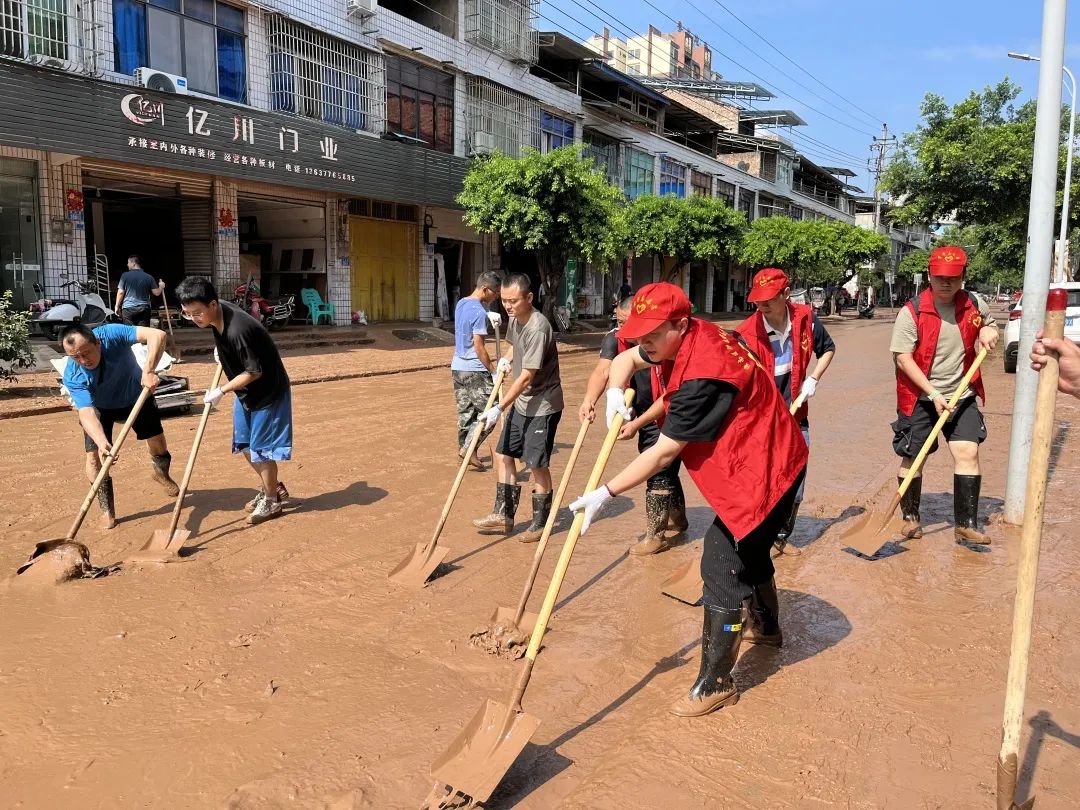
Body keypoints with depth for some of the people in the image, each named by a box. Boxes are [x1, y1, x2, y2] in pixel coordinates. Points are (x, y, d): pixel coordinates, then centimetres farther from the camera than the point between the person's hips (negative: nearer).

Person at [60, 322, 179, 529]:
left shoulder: (111, 335, -37)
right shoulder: (73, 376, -34)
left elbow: (157, 335, -48)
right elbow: (86, 412, -43)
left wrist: (148, 371, -59)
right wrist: (101, 442, -61)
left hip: (136, 396, 1)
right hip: (99, 407, 0)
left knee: (158, 442, 0)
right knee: (94, 456, -12)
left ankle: (161, 474, 34)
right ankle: (107, 511, 4)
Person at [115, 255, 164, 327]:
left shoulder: (125, 276, -1)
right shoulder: (149, 277, 3)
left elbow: (120, 292, -1)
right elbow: (156, 292, 3)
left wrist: (117, 306, 9)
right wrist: (161, 287, 25)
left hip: (128, 308, -1)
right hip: (144, 309, 1)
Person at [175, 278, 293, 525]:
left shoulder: (238, 330, -34)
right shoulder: (218, 313, -8)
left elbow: (254, 372, -26)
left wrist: (221, 391, -21)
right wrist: (221, 350, 7)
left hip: (267, 391, -9)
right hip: (246, 392, 9)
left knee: (260, 447, 0)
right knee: (244, 443, 15)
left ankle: (272, 500, 18)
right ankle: (271, 487, 33)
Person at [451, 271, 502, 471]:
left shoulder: (461, 304, 9)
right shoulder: (479, 312, -17)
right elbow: (479, 347, -19)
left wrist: (489, 317, 7)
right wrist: (493, 370, -12)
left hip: (457, 367, 9)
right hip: (475, 371, -9)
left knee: (465, 412, 15)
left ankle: (463, 448, 22)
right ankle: (468, 448, -5)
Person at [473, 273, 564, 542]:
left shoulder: (538, 329, -25)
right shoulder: (514, 319, 2)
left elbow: (526, 377, -26)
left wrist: (499, 409, -27)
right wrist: (505, 359, 3)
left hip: (542, 405, -9)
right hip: (521, 403, 9)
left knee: (537, 464, 0)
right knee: (503, 454, 11)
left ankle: (540, 522, 17)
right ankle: (504, 514, 23)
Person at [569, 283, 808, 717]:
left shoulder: (701, 375, -32)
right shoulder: (692, 336, -4)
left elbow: (664, 453, -29)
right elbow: (625, 360, 9)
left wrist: (606, 493, -26)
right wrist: (615, 394, -12)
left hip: (763, 469, -11)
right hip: (758, 458, 11)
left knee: (721, 564, -10)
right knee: (748, 546, 27)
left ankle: (715, 683, 1)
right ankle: (765, 625, 52)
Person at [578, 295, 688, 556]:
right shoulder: (614, 340, -12)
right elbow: (602, 371, -27)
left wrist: (637, 424, -34)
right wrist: (589, 399, -47)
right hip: (643, 417, 7)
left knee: (659, 471, -7)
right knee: (663, 468, 21)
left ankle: (655, 534, 6)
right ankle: (677, 517, 42)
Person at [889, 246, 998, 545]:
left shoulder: (974, 304, 2)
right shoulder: (911, 312, -13)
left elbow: (988, 322, 26)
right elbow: (903, 359, -15)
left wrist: (989, 330, 0)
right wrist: (933, 394, -20)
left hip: (962, 396, 3)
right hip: (920, 398, -3)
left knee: (968, 453, -7)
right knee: (912, 457, 6)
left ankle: (966, 525, 1)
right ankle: (910, 517, 25)